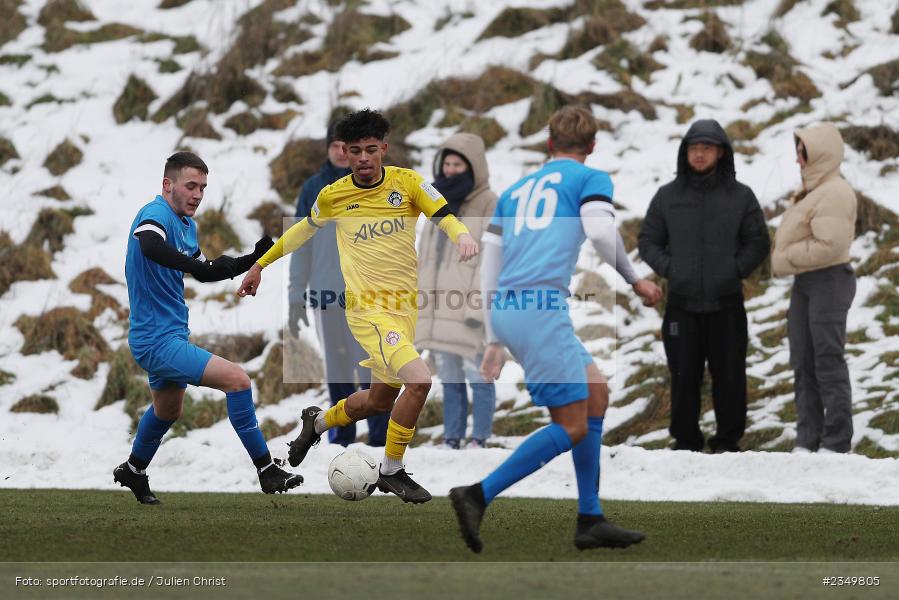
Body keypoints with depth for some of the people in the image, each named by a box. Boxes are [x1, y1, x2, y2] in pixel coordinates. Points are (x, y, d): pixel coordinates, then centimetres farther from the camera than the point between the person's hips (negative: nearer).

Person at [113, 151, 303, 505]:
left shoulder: (187, 223, 11)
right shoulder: (156, 214, -21)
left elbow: (202, 272, 24)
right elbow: (150, 247, -45)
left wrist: (254, 258, 10)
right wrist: (209, 266, -53)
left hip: (168, 335, 11)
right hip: (158, 340, -11)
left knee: (168, 410, 30)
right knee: (237, 379, -20)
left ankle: (133, 472, 51)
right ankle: (266, 472, -16)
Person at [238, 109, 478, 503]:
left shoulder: (408, 183, -3)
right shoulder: (333, 196, -2)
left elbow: (445, 219, -11)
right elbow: (305, 229, 17)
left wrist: (462, 236, -35)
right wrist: (260, 265, 25)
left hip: (405, 306, 4)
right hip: (367, 307, -4)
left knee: (380, 400, 15)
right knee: (419, 379, -23)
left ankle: (317, 422, 45)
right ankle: (391, 471, -7)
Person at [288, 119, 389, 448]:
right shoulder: (313, 188, 9)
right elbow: (301, 246, 10)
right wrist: (296, 296, 5)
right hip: (326, 294, 3)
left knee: (370, 370, -8)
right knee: (337, 371, 8)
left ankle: (380, 438, -5)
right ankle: (341, 437, 13)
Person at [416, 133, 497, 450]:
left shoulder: (488, 205, -6)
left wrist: (479, 307, -17)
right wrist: (418, 299, 16)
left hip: (469, 307, -7)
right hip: (440, 305, 7)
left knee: (477, 374, -5)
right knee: (449, 377, 10)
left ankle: (479, 440, -1)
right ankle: (452, 439, 14)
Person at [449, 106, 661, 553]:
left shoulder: (515, 190, 26)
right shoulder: (590, 179, 8)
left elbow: (488, 267, 23)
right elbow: (600, 231, -12)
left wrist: (495, 340, 26)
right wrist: (634, 281, 3)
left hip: (505, 308, 8)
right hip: (541, 306, -8)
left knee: (596, 393, 18)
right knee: (573, 428, -5)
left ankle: (590, 520, 14)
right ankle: (478, 496, -16)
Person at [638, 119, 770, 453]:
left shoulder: (740, 196, 2)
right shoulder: (668, 196, 4)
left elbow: (758, 243, 6)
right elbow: (648, 241, 10)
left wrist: (736, 271, -7)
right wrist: (669, 269, -5)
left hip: (726, 304, -1)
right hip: (682, 304, 1)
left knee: (728, 376, 1)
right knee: (684, 376, 2)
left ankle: (727, 440, 10)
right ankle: (686, 441, 11)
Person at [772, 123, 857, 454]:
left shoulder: (834, 193, -17)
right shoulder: (811, 190, 16)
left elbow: (828, 245, -25)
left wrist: (785, 260, -15)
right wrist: (782, 259, 3)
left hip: (829, 280, -10)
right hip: (804, 283, 10)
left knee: (828, 362, -7)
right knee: (803, 363, 11)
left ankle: (837, 442, -3)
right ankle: (807, 438, 17)